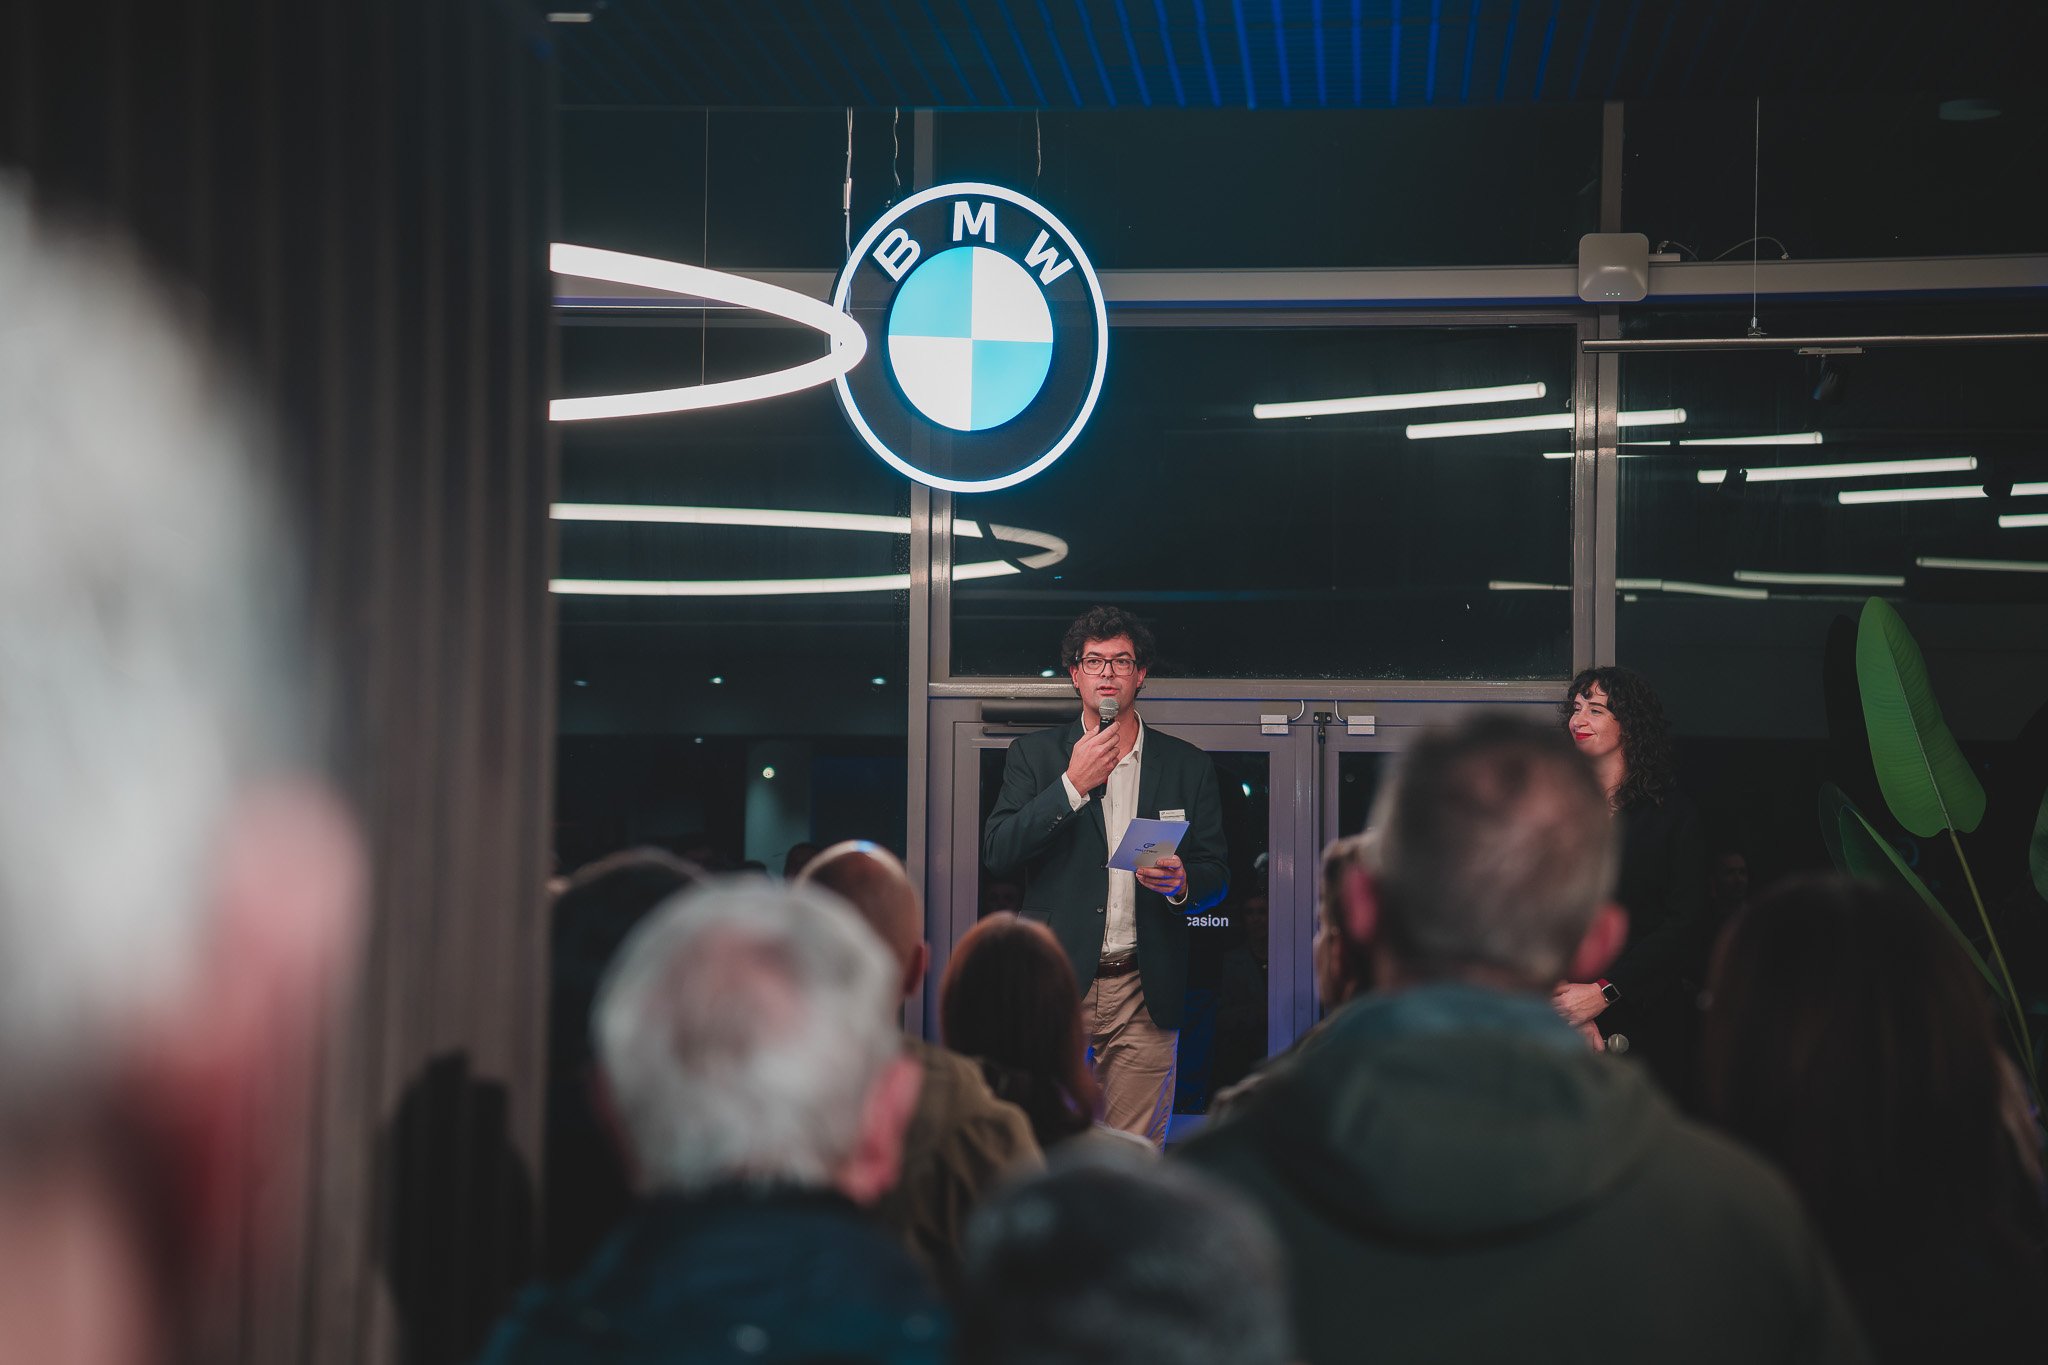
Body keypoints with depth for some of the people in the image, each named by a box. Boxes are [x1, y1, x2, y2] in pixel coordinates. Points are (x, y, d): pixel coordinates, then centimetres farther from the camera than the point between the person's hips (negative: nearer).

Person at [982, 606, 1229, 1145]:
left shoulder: (1188, 766, 12)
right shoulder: (1034, 755, 9)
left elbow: (1217, 873, 12)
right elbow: (996, 853, -3)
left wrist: (1181, 882, -11)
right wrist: (1073, 785, -10)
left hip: (1144, 993, 1)